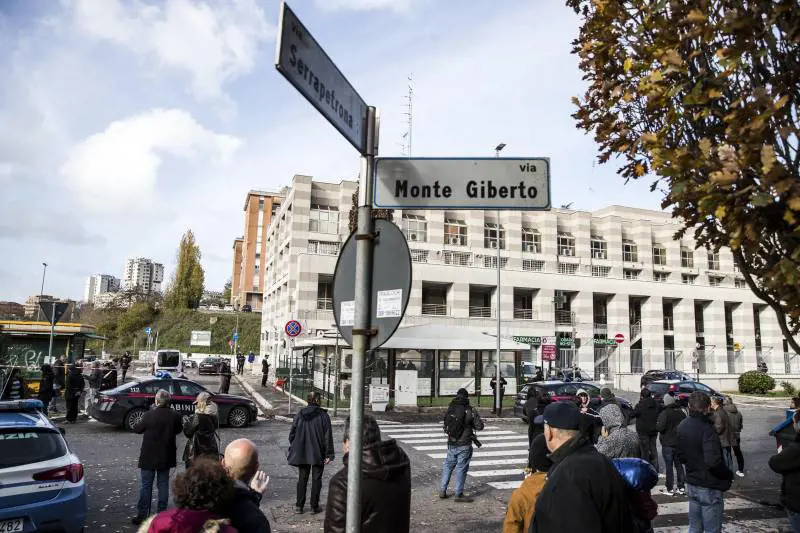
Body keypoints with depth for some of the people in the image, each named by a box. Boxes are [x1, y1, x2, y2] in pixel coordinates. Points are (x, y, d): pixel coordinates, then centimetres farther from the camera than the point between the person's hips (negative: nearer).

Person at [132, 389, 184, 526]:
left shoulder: (149, 415, -17)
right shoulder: (175, 416, -9)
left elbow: (136, 429, -3)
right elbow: (178, 430, 7)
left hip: (149, 456, -3)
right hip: (166, 456, 3)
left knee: (146, 485, 7)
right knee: (163, 484, 12)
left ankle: (142, 514, 11)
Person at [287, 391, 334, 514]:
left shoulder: (300, 414, -2)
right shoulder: (323, 415, -9)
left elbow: (292, 433, 2)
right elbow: (328, 436, -10)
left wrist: (293, 448, 14)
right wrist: (329, 454, -5)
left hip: (302, 453, 2)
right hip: (318, 454, -2)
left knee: (302, 479, 13)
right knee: (316, 479, 9)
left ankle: (299, 506, 16)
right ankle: (314, 506, 13)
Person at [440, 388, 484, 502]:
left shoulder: (450, 410, -1)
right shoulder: (470, 411, -13)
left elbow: (446, 427, 7)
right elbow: (479, 426, -10)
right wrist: (475, 415, 7)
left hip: (451, 444, 4)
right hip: (464, 445, -4)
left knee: (448, 466, 16)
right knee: (461, 469, 4)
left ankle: (442, 491, 21)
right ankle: (459, 494, 10)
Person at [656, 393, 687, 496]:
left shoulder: (664, 413, -18)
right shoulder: (681, 412, 2)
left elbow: (660, 427, -24)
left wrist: (657, 424, -3)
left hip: (667, 444, -6)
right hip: (679, 443, 6)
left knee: (669, 466, 0)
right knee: (679, 465, 15)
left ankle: (669, 488, 3)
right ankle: (681, 487, 21)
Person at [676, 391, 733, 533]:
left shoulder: (682, 426, 3)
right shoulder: (706, 428, -22)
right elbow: (713, 461, -30)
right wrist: (728, 474, -13)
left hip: (691, 484, 7)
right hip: (709, 487, -7)